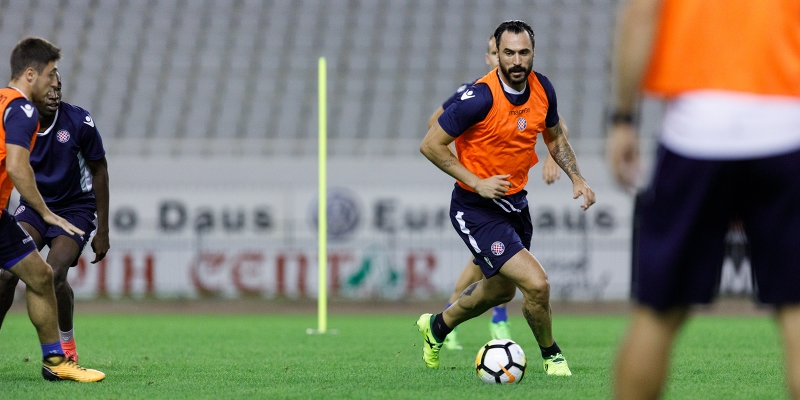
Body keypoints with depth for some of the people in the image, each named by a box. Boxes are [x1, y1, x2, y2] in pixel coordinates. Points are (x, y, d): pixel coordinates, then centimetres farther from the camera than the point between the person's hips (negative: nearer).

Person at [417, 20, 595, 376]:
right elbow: (431, 145, -19)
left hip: (515, 201, 8)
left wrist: (576, 177, 0)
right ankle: (551, 356, 10)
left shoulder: (542, 88, -5)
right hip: (477, 210, -8)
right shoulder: (481, 97, -26)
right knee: (536, 284, -17)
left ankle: (437, 326, 52)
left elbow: (555, 137, 15)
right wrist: (477, 182, -22)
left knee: (501, 290, 26)